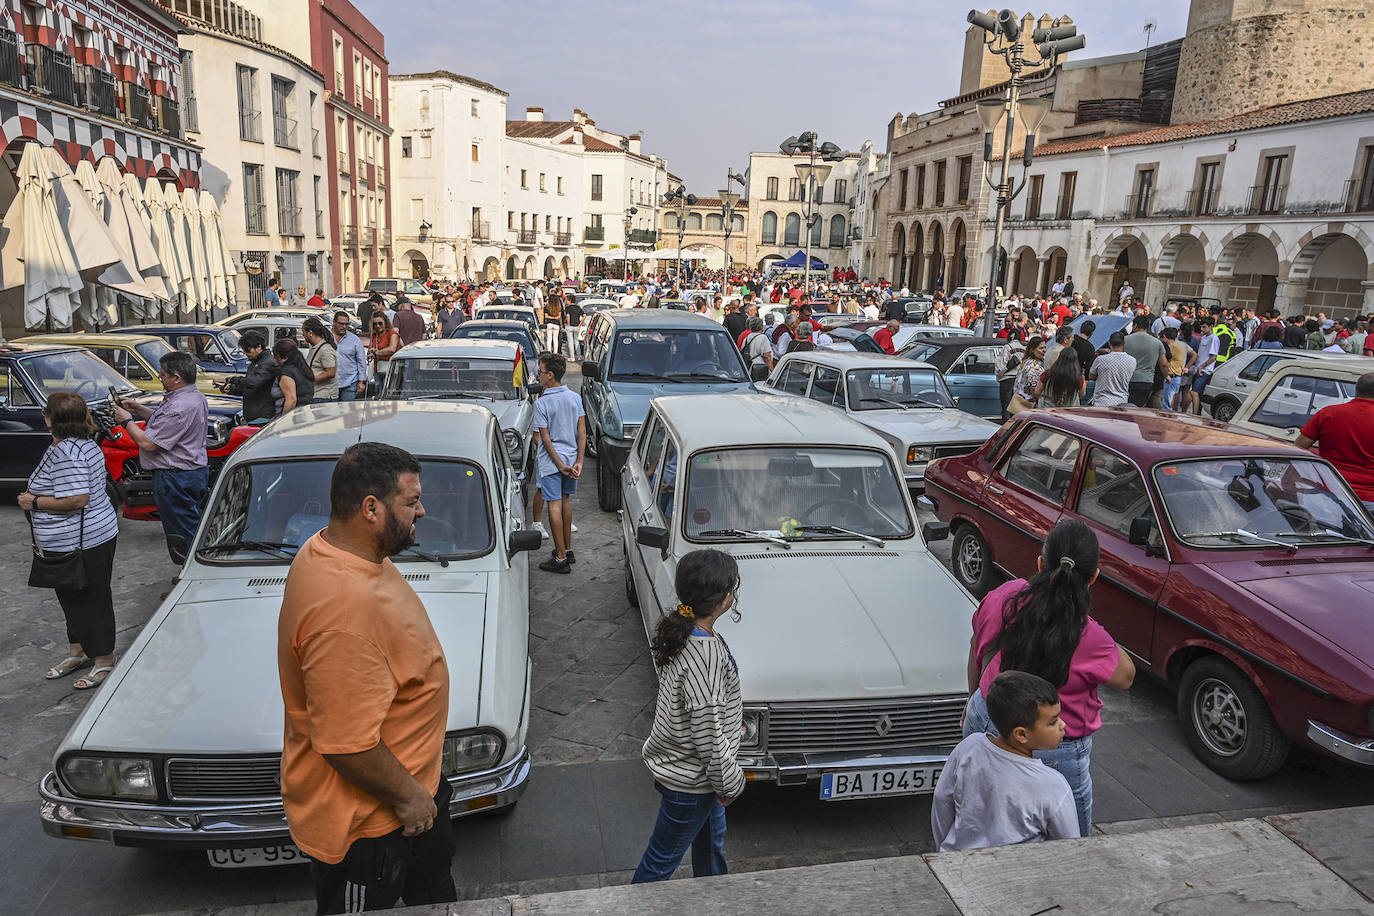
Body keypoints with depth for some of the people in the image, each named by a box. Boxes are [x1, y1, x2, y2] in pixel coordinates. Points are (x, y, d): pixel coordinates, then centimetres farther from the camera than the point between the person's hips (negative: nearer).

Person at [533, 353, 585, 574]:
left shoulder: (541, 403, -13)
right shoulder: (575, 398, 2)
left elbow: (545, 438, -15)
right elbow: (582, 431, -1)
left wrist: (559, 464, -12)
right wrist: (579, 461, -3)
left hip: (551, 461, -6)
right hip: (571, 457, 6)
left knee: (555, 506, -2)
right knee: (566, 501, 18)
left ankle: (561, 558, 0)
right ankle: (567, 550, 27)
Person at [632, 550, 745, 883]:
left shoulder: (682, 628, -9)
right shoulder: (705, 653, -37)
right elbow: (708, 734, -29)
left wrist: (732, 723, 19)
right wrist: (730, 783, -13)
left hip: (680, 763, 10)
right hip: (688, 780, -10)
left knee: (711, 837, 31)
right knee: (662, 860, 14)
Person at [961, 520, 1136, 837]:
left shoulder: (1001, 597, -14)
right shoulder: (1088, 638, -29)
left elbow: (976, 648, 4)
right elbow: (1125, 676, -6)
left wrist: (974, 700, 22)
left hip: (982, 722, 5)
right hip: (1053, 757, -5)